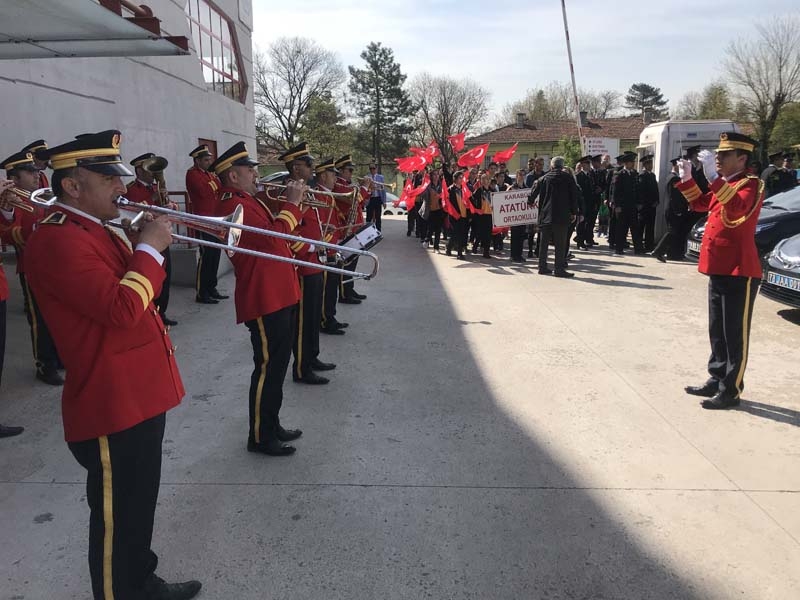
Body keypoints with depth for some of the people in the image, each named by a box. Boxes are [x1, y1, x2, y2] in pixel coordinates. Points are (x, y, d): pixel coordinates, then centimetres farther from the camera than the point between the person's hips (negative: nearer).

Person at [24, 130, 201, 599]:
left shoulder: (100, 231, 12)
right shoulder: (58, 240, -19)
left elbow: (135, 297, 18)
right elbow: (121, 309, -29)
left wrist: (147, 249, 3)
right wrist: (150, 249, -17)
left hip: (141, 395, 10)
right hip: (112, 406, -10)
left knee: (140, 507, 24)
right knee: (116, 518, 8)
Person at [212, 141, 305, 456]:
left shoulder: (249, 201, 16)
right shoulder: (233, 206, -16)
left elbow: (273, 231, 21)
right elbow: (272, 238, -26)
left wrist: (289, 203, 9)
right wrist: (292, 204, -16)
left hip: (280, 296, 11)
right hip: (264, 300, -11)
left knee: (277, 366, 18)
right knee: (268, 369, -1)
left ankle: (272, 425, 31)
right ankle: (260, 438, 13)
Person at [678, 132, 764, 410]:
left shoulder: (751, 183, -13)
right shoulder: (724, 185, 13)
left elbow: (737, 208, -34)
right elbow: (700, 204, 27)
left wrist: (714, 178, -38)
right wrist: (687, 179, 15)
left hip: (740, 272, -9)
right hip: (718, 270, 9)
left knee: (735, 335, 0)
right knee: (717, 332, 15)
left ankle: (731, 391, 7)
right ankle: (716, 381, 26)